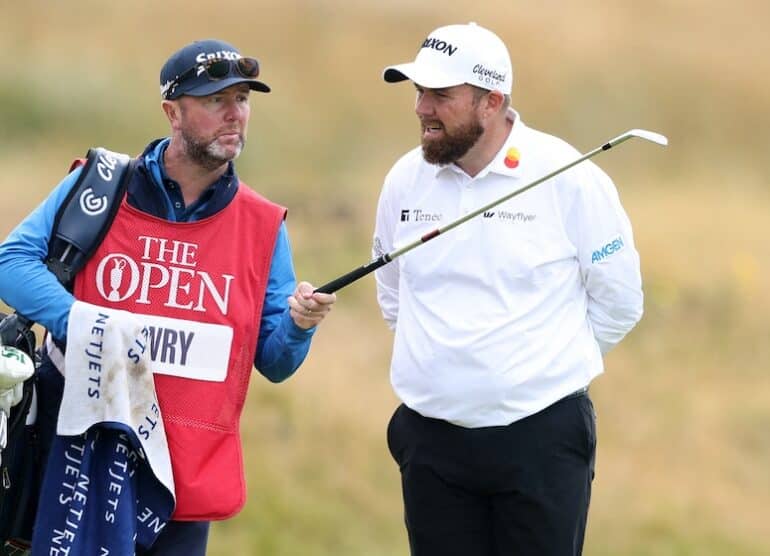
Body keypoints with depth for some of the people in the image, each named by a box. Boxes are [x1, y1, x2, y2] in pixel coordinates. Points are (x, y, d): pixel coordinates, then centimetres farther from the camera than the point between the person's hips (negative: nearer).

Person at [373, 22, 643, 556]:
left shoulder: (570, 179, -9)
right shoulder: (406, 179, 4)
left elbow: (618, 300, 0)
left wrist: (550, 366, 4)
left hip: (542, 437, -4)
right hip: (431, 439, 4)